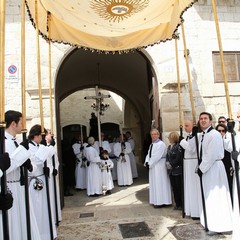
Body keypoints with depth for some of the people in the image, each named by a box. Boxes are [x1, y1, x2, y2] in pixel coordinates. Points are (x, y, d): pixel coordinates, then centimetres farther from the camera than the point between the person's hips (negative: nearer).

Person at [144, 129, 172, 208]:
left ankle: (161, 201, 8)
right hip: (153, 166, 9)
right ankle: (156, 201, 23)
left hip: (159, 166, -9)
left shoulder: (161, 144, -15)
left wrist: (149, 164, -16)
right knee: (154, 183, 13)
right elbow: (149, 154, 11)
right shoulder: (152, 145, 13)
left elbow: (156, 156, -20)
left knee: (159, 183, -2)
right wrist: (147, 162, -6)